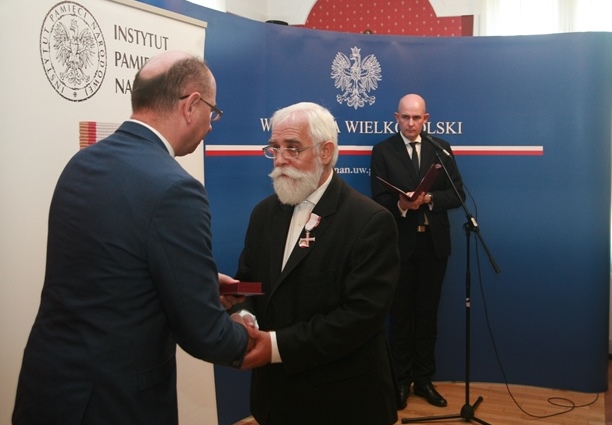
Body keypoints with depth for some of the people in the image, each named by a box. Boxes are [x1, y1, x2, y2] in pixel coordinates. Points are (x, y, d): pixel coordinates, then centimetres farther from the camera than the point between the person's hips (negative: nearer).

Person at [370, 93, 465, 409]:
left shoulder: (441, 148, 5)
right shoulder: (382, 151, -2)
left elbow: (457, 194, 0)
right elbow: (379, 201, -7)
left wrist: (428, 199, -17)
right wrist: (401, 205, -28)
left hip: (433, 243, 2)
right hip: (399, 244, -2)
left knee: (428, 313, 10)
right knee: (401, 314, 9)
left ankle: (424, 379, 21)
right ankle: (401, 380, 19)